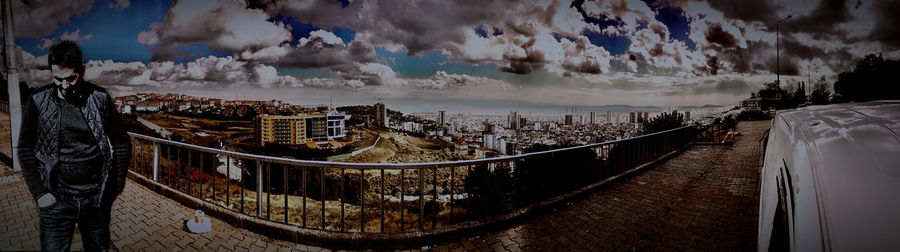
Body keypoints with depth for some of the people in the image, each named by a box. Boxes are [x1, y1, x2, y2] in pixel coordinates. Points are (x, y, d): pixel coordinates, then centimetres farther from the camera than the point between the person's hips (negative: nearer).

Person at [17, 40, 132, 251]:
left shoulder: (100, 99, -1)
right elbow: (25, 149, 2)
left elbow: (121, 144, 5)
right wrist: (39, 192, -5)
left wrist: (117, 185, 1)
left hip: (96, 197, 1)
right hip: (56, 200, -1)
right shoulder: (38, 102, -2)